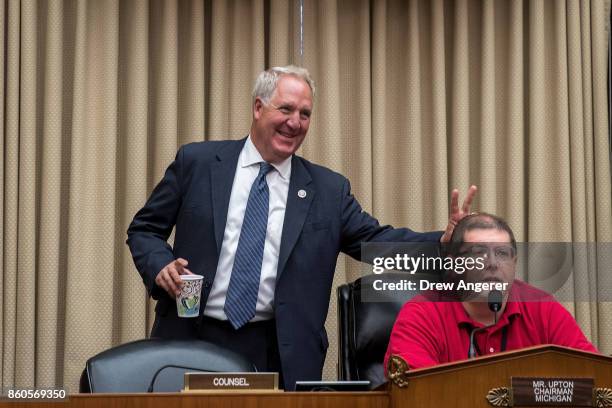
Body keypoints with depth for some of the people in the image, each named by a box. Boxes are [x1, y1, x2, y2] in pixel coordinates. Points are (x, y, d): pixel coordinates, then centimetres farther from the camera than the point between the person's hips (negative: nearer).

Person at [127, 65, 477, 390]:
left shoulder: (329, 189, 6)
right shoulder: (197, 162, 3)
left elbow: (376, 240, 1)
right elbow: (144, 228, 8)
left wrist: (445, 240, -13)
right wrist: (160, 266, -13)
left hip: (278, 355, 1)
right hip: (191, 340, -1)